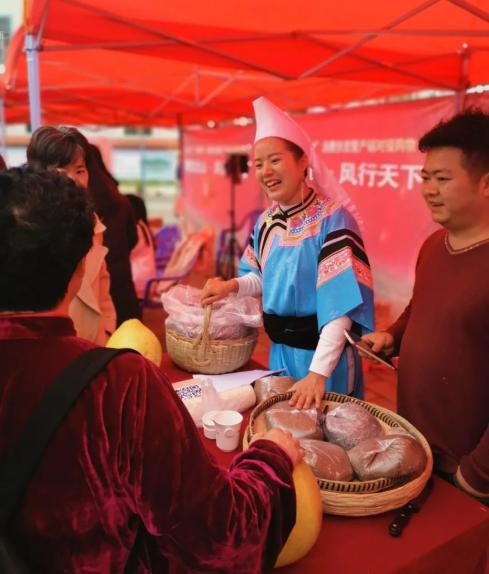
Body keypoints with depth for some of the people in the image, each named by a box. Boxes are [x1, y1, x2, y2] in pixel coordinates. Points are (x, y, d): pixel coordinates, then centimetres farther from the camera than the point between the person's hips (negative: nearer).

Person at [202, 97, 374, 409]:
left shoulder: (332, 219, -19)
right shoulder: (266, 221, 1)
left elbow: (341, 305, -24)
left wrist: (319, 371, -29)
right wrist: (233, 285, -5)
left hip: (323, 351, -6)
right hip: (280, 350, 6)